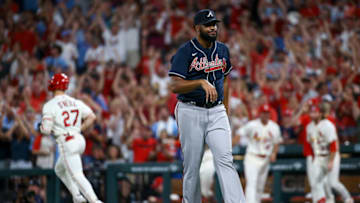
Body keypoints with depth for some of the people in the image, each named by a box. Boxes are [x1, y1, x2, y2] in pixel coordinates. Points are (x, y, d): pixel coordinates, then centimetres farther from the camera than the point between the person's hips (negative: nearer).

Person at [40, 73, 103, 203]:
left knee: (77, 176, -12)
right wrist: (79, 129, 11)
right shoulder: (76, 102, 11)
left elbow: (46, 130, -11)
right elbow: (91, 117, 3)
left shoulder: (49, 106, -7)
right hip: (79, 140, 7)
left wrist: (42, 127, 12)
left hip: (67, 143, -7)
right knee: (59, 169, 26)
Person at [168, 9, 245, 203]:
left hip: (216, 112, 3)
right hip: (190, 113, -3)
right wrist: (201, 82, -28)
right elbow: (175, 86, -15)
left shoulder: (222, 50, 10)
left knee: (225, 160, -11)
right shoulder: (185, 52, -7)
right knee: (192, 165, 1)